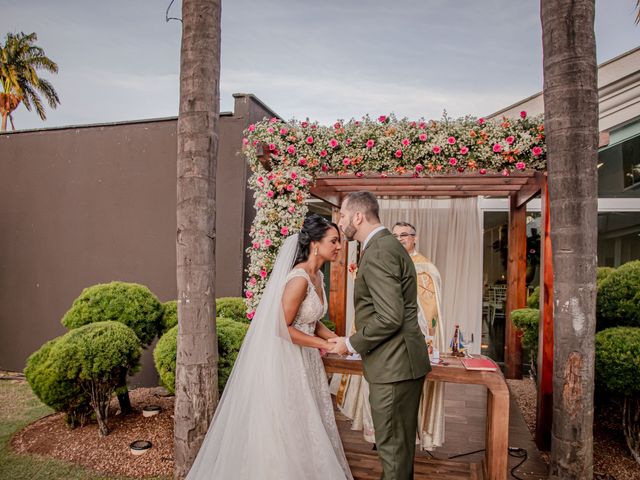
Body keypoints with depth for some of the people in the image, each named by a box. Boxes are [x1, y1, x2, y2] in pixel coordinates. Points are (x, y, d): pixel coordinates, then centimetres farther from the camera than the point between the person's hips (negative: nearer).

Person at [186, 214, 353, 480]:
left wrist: (335, 339, -1)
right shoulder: (299, 278, -23)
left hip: (304, 361, 9)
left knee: (306, 425, 17)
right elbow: (282, 328, -23)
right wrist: (324, 345, -17)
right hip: (285, 361, -9)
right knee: (285, 429, 6)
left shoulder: (317, 276, 5)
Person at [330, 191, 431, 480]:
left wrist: (351, 344, -12)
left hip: (393, 366, -10)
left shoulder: (378, 252, -20)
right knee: (401, 442, 22)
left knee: (393, 445, 5)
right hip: (402, 362, 10)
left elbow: (389, 318, -26)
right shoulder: (387, 245, 13)